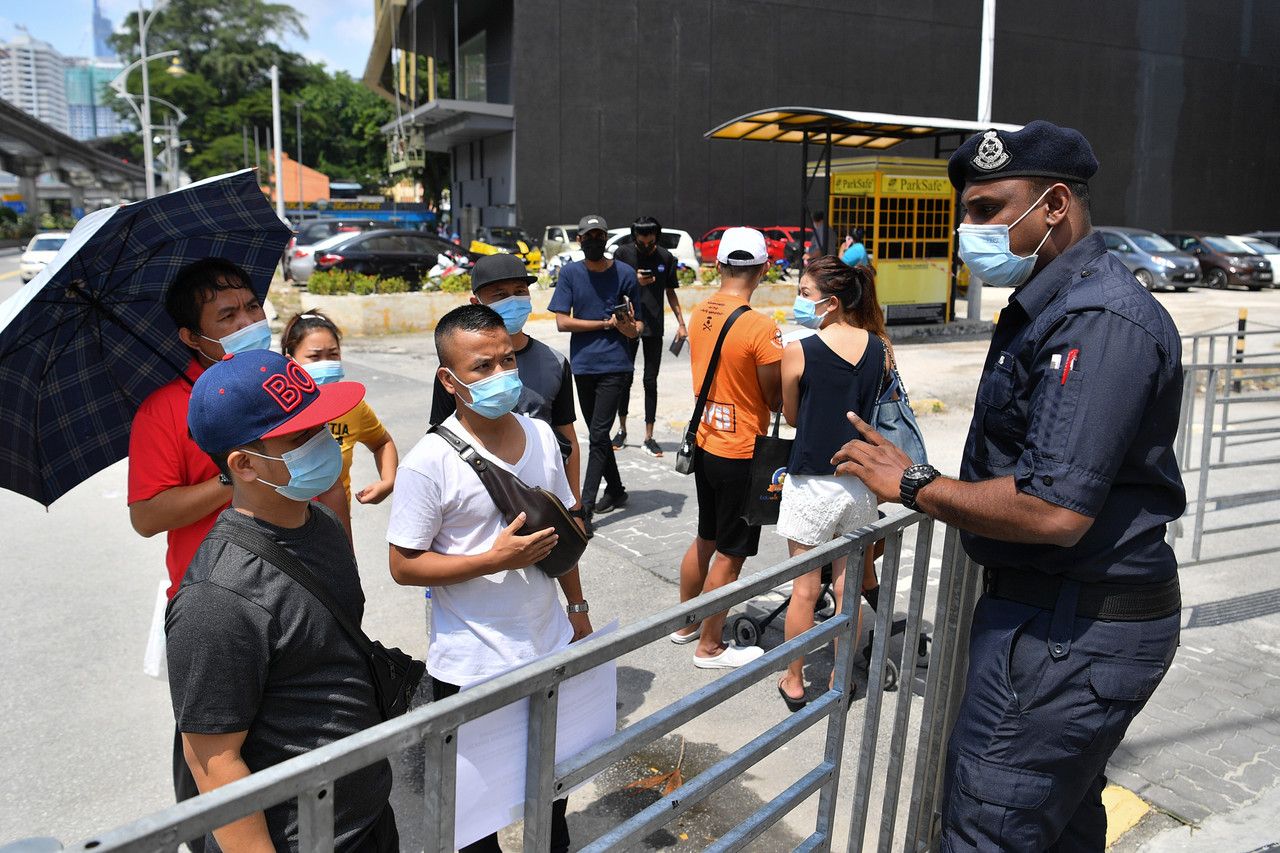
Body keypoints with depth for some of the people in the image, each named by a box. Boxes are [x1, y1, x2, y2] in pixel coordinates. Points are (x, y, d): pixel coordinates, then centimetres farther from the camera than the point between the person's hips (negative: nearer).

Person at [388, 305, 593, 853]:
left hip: (550, 646, 6)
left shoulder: (540, 435, -2)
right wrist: (496, 560, -25)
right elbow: (403, 565, -16)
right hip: (472, 668, -5)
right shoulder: (430, 462, -20)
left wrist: (577, 609, 14)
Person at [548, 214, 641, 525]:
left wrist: (633, 329, -19)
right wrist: (607, 323, -10)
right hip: (582, 366, 3)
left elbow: (638, 321, 5)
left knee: (598, 435, -7)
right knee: (597, 434, 14)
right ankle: (615, 490, 31)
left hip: (615, 365, -3)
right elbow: (562, 322, -5)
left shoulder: (624, 273, 0)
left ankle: (585, 505, -5)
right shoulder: (569, 273, 2)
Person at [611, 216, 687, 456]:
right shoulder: (622, 253, -2)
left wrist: (681, 322, 5)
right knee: (625, 378, 6)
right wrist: (634, 282, -16)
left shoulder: (666, 257, 4)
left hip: (654, 328, 1)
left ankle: (648, 438, 8)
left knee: (650, 382, 3)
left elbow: (670, 292, 11)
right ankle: (622, 430, 22)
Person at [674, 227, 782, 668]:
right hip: (741, 453, -7)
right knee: (730, 554, 8)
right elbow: (777, 400, -13)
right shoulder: (761, 327, -21)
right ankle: (709, 647, 21)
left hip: (705, 442, 7)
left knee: (705, 538, 23)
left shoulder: (699, 314, 0)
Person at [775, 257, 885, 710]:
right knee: (848, 587, 15)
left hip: (812, 484, -4)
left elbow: (791, 416, 0)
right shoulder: (878, 348, -1)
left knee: (804, 589, 9)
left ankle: (794, 682, 24)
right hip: (860, 481, 4)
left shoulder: (798, 352, -14)